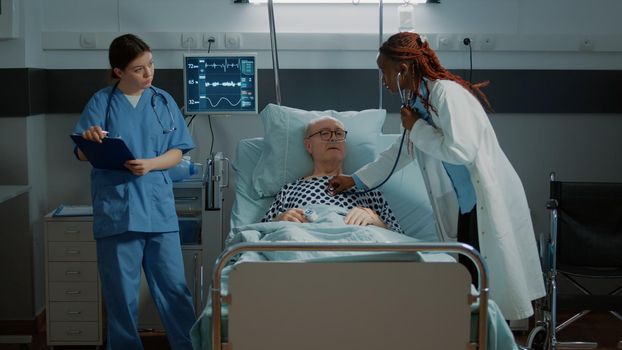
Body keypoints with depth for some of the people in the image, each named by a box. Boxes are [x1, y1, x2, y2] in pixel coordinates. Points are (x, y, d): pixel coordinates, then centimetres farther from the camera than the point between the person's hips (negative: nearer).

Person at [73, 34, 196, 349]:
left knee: (174, 287, 2)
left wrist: (149, 164, -13)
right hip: (116, 210, -1)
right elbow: (82, 155, 1)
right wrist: (90, 140, -22)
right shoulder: (101, 102, 3)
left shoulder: (163, 101, 8)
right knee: (121, 293, 6)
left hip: (158, 208, 1)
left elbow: (177, 152, 7)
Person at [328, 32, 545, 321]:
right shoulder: (417, 100, 9)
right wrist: (356, 180, 23)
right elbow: (402, 152, 23)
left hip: (492, 199, -9)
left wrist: (416, 128, -14)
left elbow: (460, 151, -27)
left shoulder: (446, 92, -18)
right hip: (464, 204, 9)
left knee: (497, 282, -3)